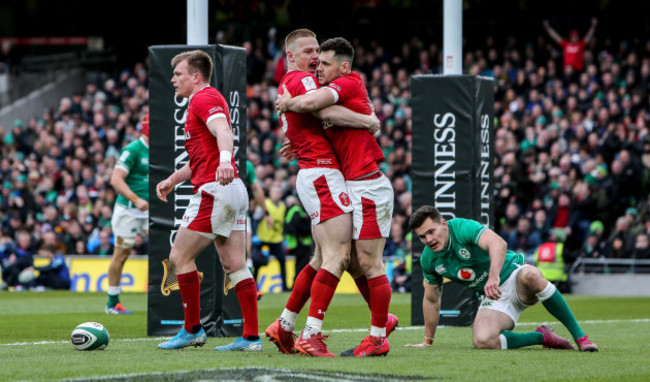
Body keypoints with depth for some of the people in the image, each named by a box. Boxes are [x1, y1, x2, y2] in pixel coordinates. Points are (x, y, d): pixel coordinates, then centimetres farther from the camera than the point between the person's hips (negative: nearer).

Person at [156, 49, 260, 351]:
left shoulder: (204, 99, -7)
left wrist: (224, 160, -47)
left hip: (214, 190, -10)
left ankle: (192, 330, 2)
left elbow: (223, 131, -29)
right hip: (235, 190, 10)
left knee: (180, 257, -2)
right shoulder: (208, 99, 25)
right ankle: (251, 337, 0)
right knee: (235, 265, 5)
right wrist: (173, 179, 33)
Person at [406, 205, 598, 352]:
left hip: (514, 278, -5)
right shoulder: (428, 259, 1)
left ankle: (579, 335, -33)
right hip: (492, 299, 5)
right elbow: (431, 299, 17)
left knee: (531, 276, -43)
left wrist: (494, 276, -57)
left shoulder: (462, 228, -20)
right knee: (482, 340, -29)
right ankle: (542, 336, -9)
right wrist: (428, 341, 22)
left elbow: (498, 243, -40)